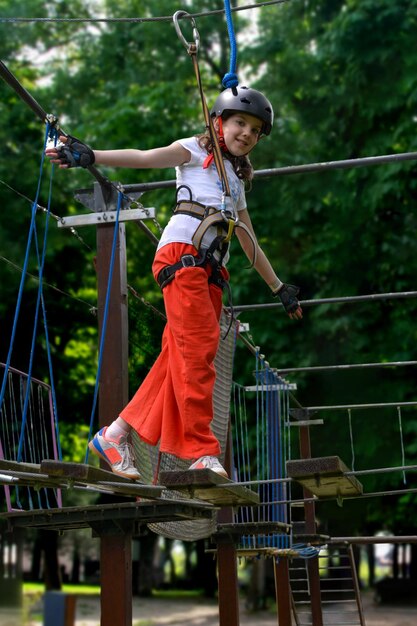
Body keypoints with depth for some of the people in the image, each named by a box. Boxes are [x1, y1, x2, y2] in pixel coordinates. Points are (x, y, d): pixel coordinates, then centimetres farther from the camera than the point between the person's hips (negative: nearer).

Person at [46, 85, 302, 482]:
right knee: (198, 349, -17)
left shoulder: (236, 181, 32)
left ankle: (116, 435, 3)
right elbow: (143, 158, -3)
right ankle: (202, 453, -19)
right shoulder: (195, 151, 13)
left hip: (211, 270, 7)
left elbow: (250, 244, 35)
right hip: (182, 253, -7)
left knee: (178, 357, -3)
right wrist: (89, 157, -19)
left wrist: (279, 288, 37)